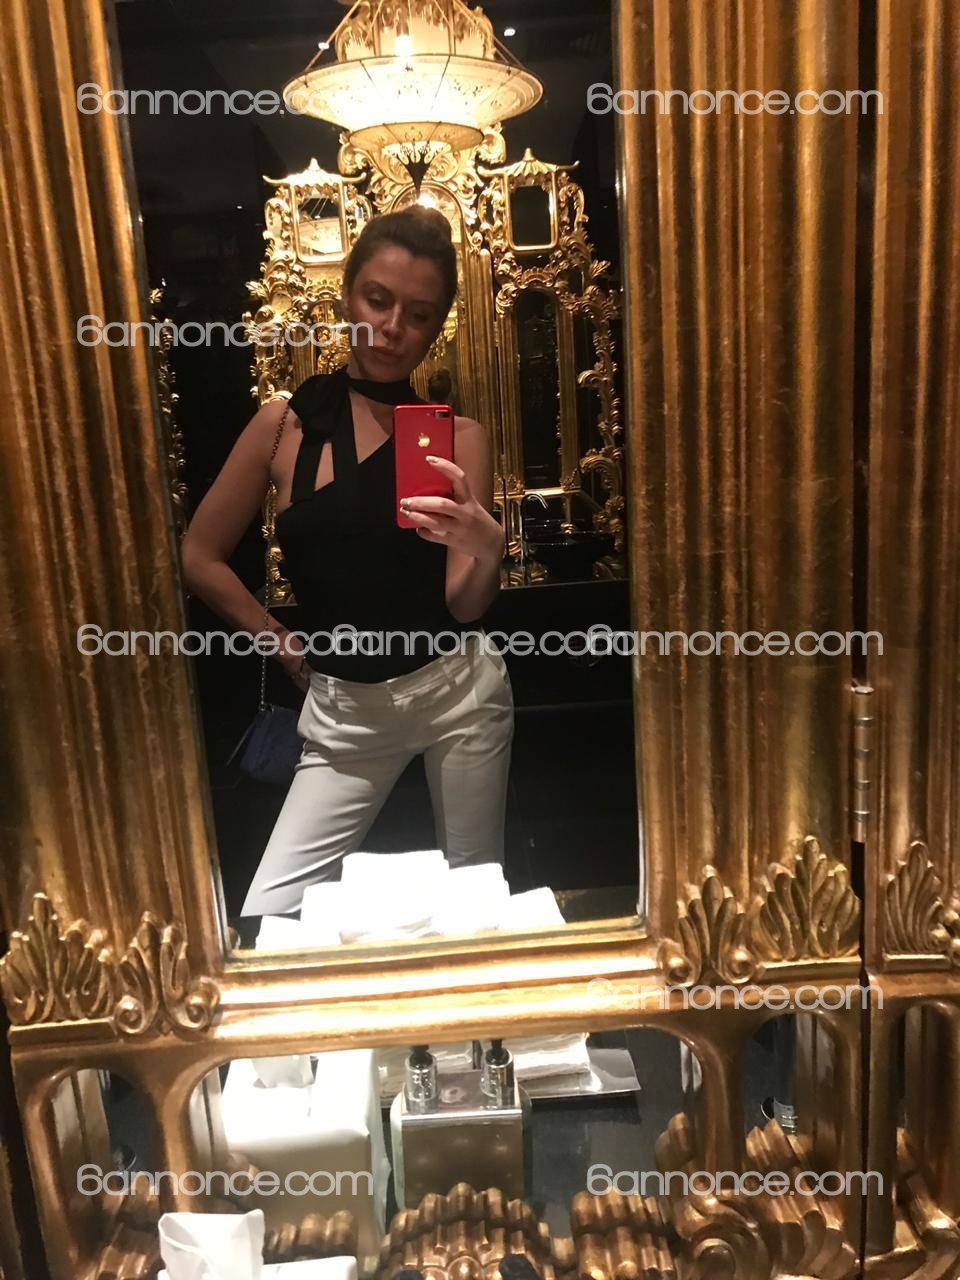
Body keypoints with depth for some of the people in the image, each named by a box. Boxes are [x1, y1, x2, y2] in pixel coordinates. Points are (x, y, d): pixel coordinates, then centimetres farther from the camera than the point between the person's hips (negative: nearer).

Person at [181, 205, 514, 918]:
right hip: (342, 708, 1)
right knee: (265, 927, -3)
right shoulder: (285, 425, 2)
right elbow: (199, 557, 9)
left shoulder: (459, 437, 1)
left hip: (458, 691, 0)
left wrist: (486, 548, -28)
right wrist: (284, 645, 6)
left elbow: (465, 603, -6)